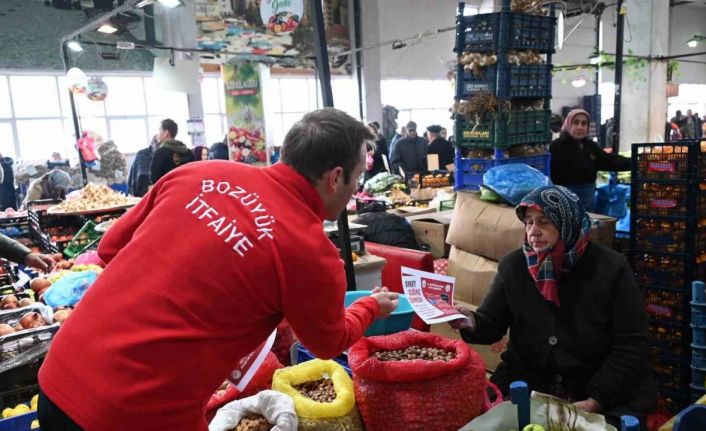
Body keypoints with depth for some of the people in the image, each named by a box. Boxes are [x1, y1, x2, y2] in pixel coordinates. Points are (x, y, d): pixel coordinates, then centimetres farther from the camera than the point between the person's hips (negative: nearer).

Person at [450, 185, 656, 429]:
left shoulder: (611, 268, -11)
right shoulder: (513, 266, -2)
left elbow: (631, 345, -10)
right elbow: (492, 323, 3)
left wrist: (596, 400, -16)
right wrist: (472, 323, -22)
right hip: (526, 385, 2)